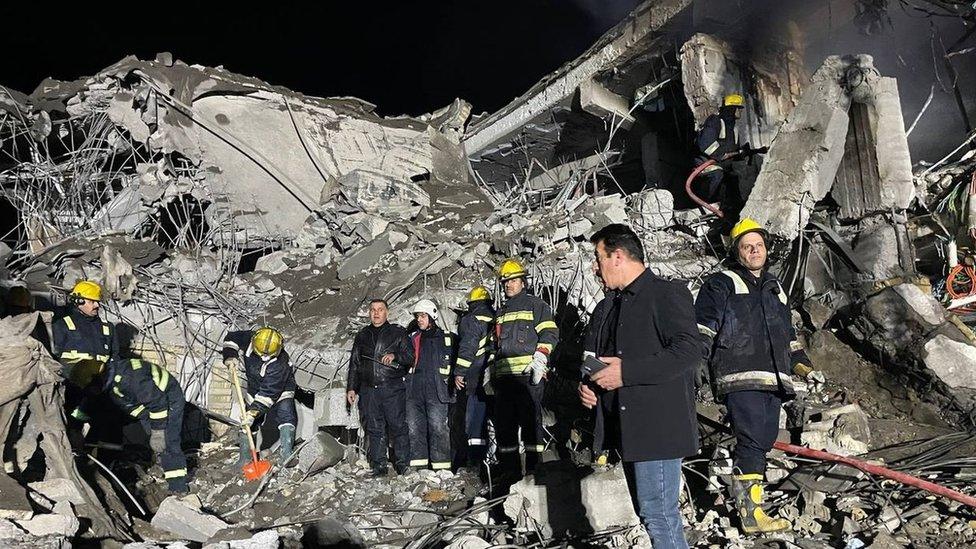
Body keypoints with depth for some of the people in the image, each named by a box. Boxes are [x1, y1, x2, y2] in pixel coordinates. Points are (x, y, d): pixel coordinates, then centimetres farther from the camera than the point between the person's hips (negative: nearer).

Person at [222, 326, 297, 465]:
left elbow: (268, 392, -37)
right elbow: (231, 338, -2)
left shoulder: (279, 364, -38)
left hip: (280, 389, -4)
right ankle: (244, 458, 8)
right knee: (247, 422, -1)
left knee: (286, 415, -23)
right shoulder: (249, 338, -24)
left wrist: (254, 412, -42)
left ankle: (286, 453, -21)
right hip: (255, 389, 4)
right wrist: (231, 357, -18)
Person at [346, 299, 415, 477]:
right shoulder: (362, 335, 19)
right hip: (368, 390, 3)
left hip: (393, 388, -3)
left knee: (398, 426, -4)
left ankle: (402, 464, 4)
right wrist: (351, 388, 15)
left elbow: (411, 356, 3)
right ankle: (378, 466, 11)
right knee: (374, 429, 4)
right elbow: (354, 364, 21)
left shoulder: (398, 332, 8)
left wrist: (395, 356, -15)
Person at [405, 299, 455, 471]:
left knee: (438, 427, -8)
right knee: (414, 427, 2)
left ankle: (441, 464, -3)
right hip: (414, 391, 4)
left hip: (436, 391, -4)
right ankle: (418, 463, 8)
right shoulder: (412, 338, 19)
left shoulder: (445, 339, 8)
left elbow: (454, 363, 8)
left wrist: (451, 383, 0)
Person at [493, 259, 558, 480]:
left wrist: (539, 359, -14)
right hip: (503, 376, 7)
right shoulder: (500, 312, 27)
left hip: (528, 373, -6)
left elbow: (549, 333, -2)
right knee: (504, 422, 5)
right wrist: (492, 372, 24)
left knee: (530, 420, -8)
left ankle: (534, 468, -4)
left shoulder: (535, 305, 8)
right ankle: (509, 469, 13)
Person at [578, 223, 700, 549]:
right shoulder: (608, 308, 18)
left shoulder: (667, 294, -8)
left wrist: (626, 372, -20)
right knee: (650, 512, 16)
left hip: (658, 427, -9)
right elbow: (598, 359, 27)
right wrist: (586, 385, 5)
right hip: (626, 429, 9)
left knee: (658, 514, -9)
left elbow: (688, 351, -19)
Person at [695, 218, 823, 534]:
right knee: (752, 442, -13)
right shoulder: (722, 284, 4)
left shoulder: (775, 288, 27)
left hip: (773, 380, 7)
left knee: (764, 441, 5)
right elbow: (702, 331, -5)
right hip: (740, 378, -7)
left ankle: (740, 494, 14)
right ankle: (751, 514, -10)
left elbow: (788, 335, 35)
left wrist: (804, 367, 27)